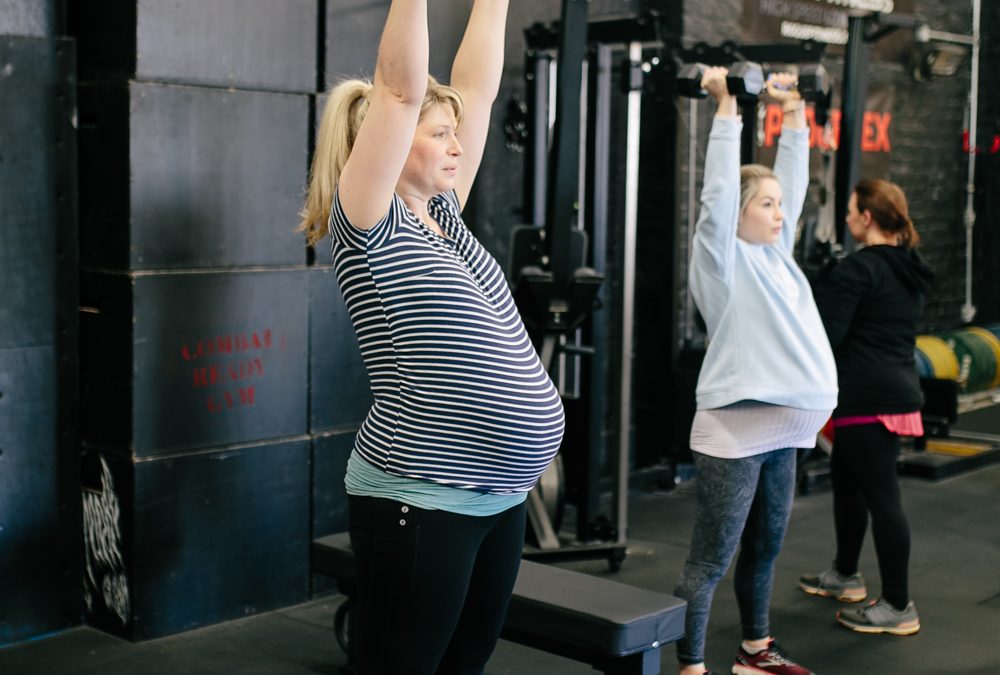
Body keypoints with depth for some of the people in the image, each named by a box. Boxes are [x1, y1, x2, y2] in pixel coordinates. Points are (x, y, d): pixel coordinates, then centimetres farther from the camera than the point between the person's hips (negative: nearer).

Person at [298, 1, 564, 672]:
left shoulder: (443, 215, 14)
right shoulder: (370, 226, -7)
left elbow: (478, 86, 15)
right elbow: (402, 89, -17)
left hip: (500, 498, 8)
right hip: (418, 504, -8)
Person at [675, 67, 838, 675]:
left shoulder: (776, 253, 13)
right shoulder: (725, 260, -8)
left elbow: (794, 181, 18)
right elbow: (719, 191, -20)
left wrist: (794, 113, 20)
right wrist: (728, 107, -18)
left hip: (783, 431, 9)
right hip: (735, 431, -9)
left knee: (765, 548, 20)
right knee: (710, 562, -3)